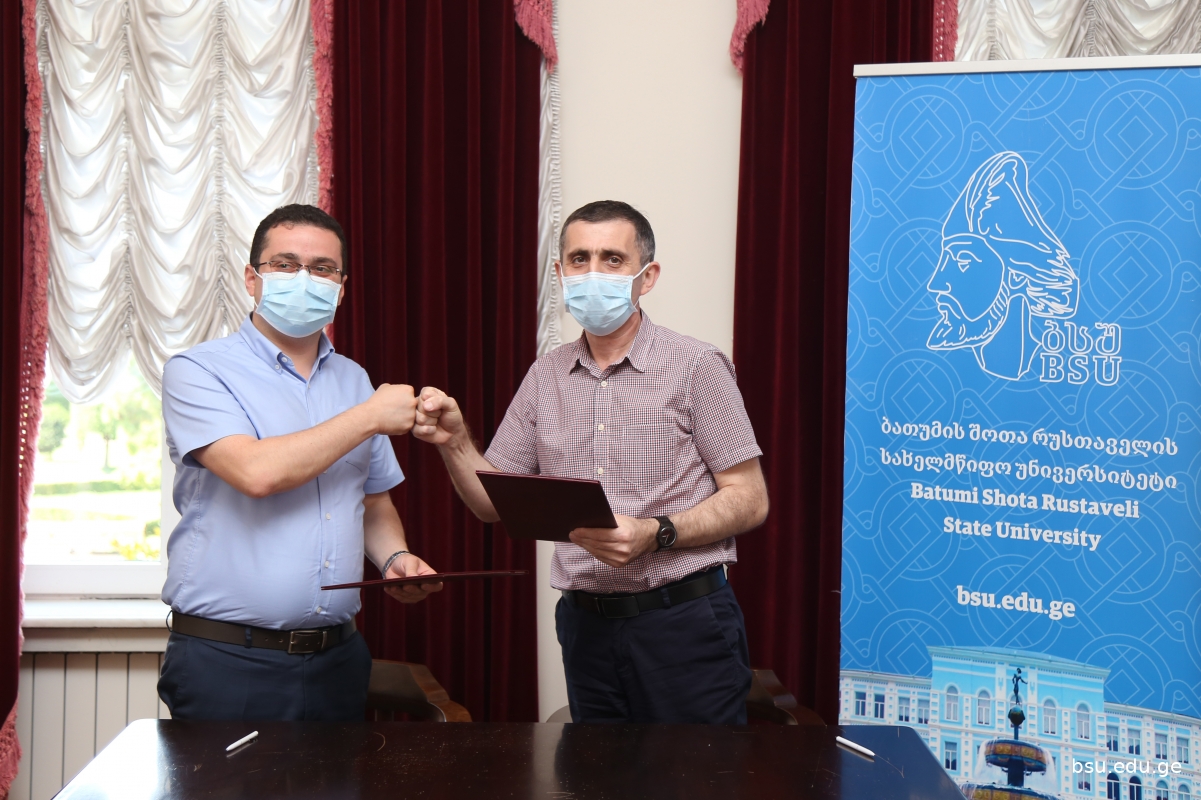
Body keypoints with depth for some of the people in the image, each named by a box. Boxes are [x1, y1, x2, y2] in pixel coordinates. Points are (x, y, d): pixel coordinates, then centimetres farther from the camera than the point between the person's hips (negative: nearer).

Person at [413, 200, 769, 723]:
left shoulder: (696, 367, -6)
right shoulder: (545, 377, 9)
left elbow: (750, 500, -7)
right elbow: (494, 504, 12)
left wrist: (655, 535, -21)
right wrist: (454, 442, -7)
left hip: (683, 621, -4)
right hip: (585, 624, 4)